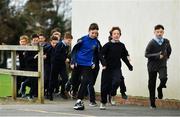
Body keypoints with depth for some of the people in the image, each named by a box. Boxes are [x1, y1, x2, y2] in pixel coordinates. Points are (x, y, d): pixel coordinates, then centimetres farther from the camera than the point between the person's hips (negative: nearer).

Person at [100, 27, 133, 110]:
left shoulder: (121, 46, 6)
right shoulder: (108, 45, -6)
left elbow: (124, 57, 18)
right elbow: (101, 55, -12)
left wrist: (129, 65, 17)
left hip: (117, 68, 2)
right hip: (107, 68, -2)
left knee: (117, 80, -24)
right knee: (105, 86, 2)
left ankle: (112, 95, 1)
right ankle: (103, 103, 18)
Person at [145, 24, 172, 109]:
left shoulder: (166, 42, 1)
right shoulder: (152, 43, -11)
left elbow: (169, 50, 22)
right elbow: (146, 54, -13)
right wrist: (157, 55, -21)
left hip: (162, 65, 2)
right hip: (152, 66, -1)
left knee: (163, 78, -27)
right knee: (152, 85, 4)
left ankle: (160, 88, 8)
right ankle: (152, 103, 17)